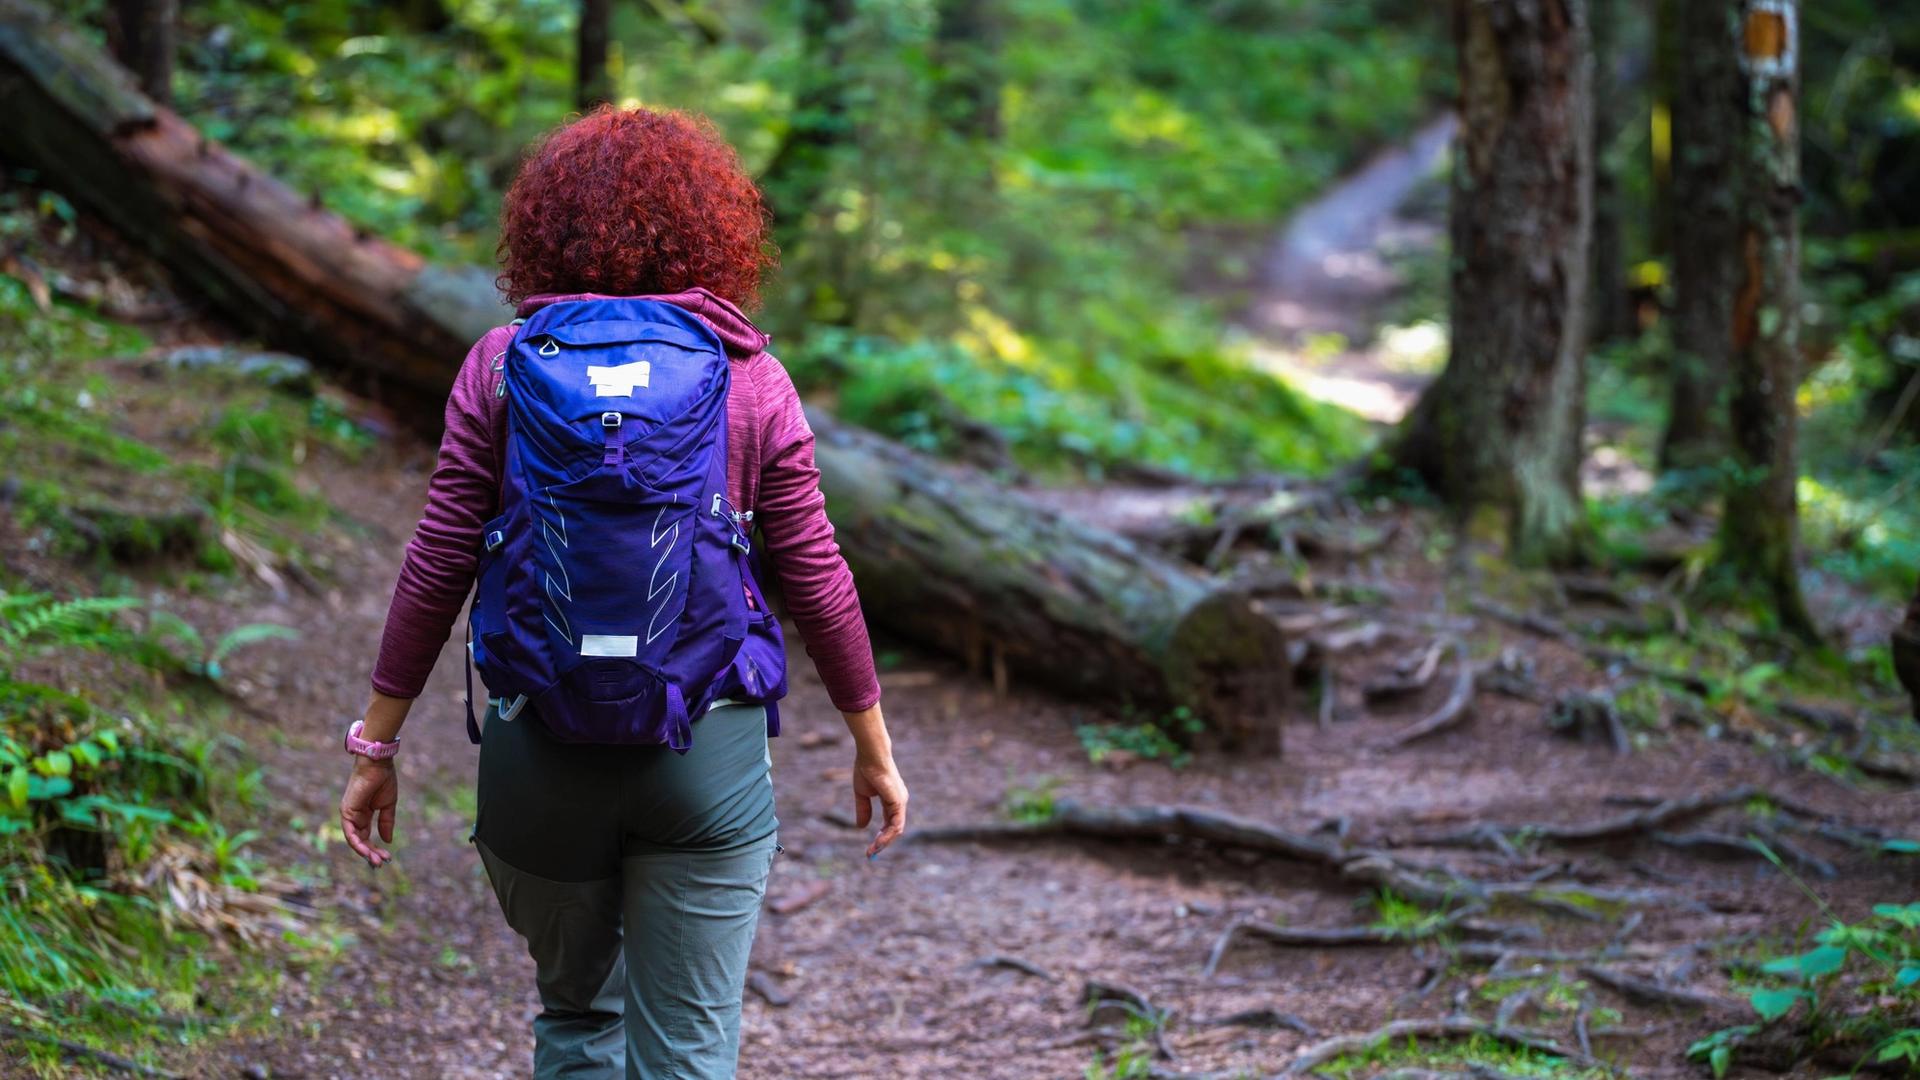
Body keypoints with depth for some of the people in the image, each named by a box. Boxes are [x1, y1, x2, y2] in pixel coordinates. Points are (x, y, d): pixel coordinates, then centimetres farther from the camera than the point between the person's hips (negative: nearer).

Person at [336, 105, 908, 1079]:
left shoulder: (502, 366, -3)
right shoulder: (749, 378, -3)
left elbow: (437, 568, -4)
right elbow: (814, 578, 0)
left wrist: (375, 747, 4)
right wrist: (873, 747, 12)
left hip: (539, 745, 1)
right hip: (707, 745, -1)